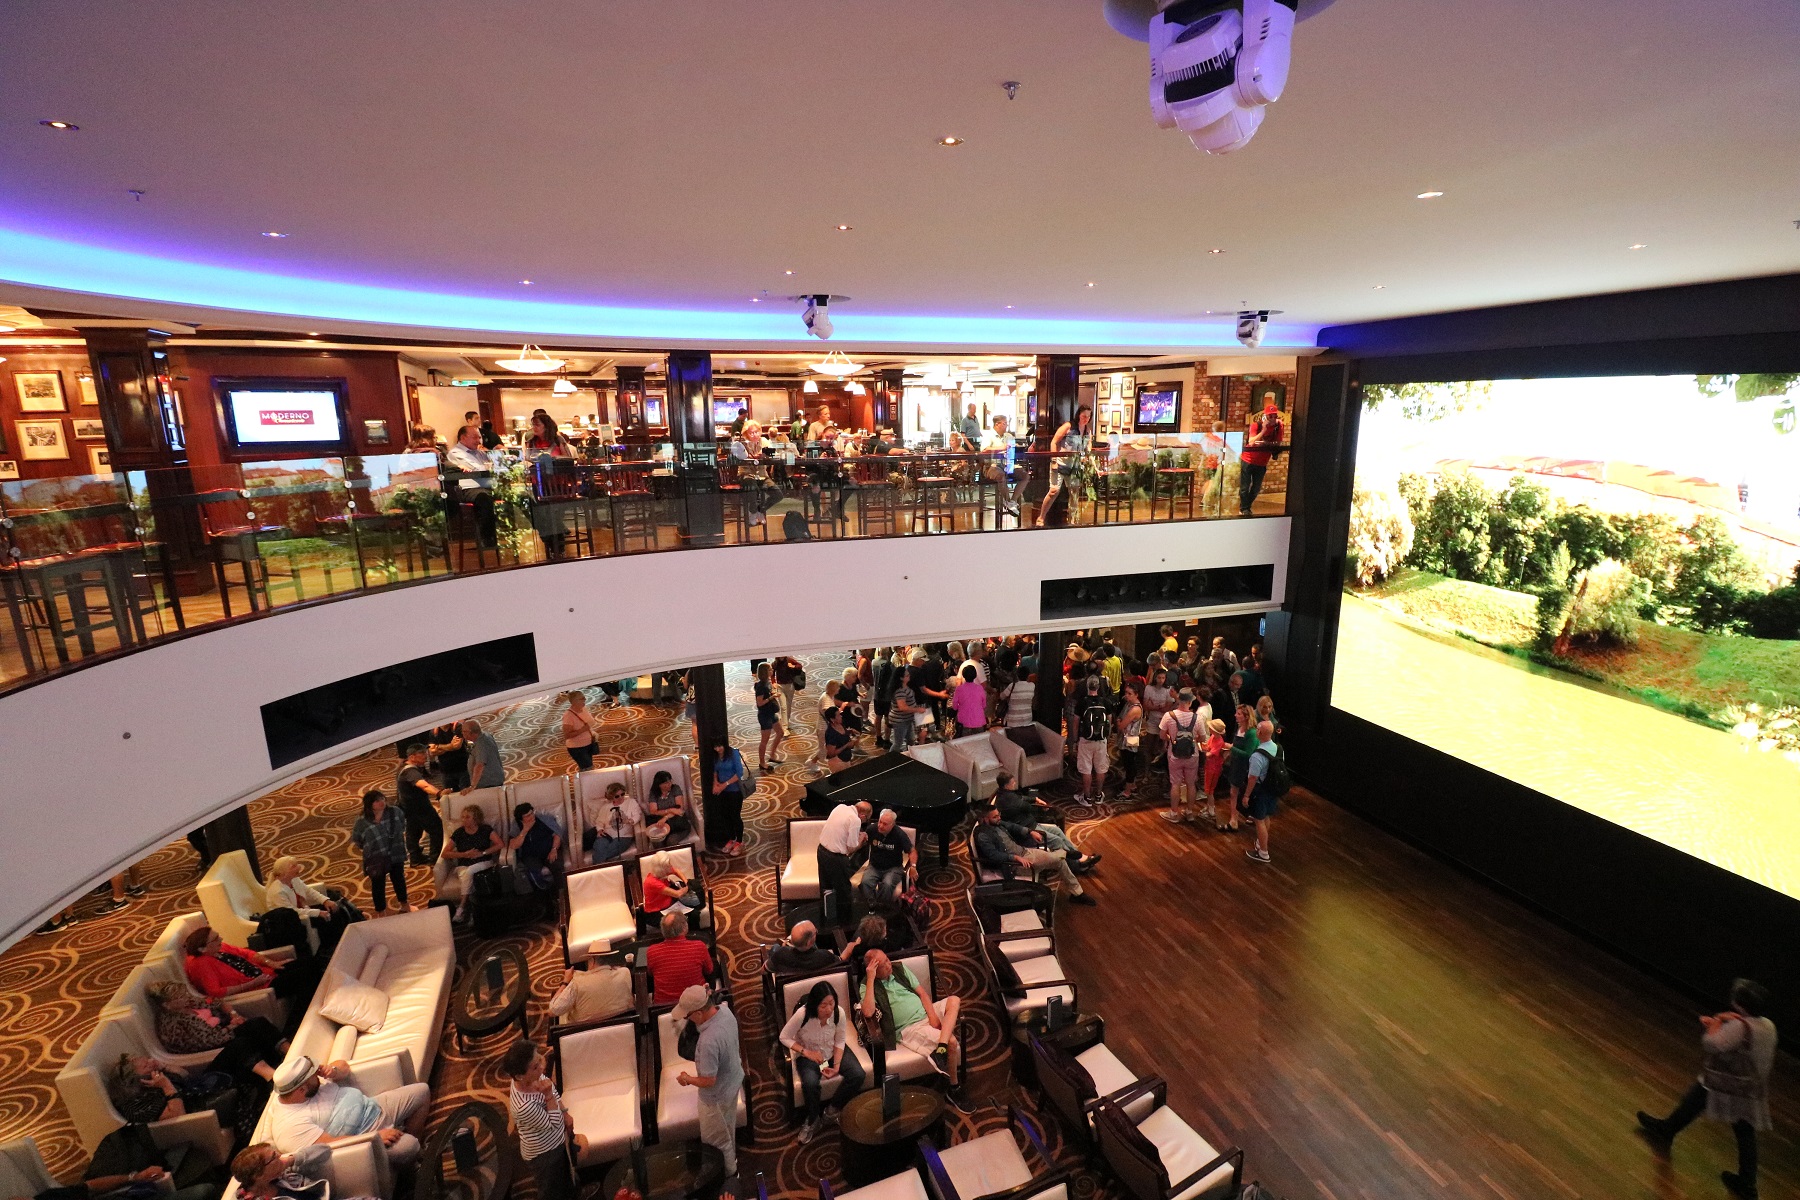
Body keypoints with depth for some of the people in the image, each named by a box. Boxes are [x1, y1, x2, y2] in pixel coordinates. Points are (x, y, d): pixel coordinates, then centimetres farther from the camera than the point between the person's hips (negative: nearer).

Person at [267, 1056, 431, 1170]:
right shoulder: (291, 1124, -23)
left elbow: (343, 1066, 12)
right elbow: (330, 1144, -28)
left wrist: (334, 1070, -12)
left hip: (373, 1108, 8)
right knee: (407, 1146, -27)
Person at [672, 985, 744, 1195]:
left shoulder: (709, 1041, -43)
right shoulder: (725, 1010, -18)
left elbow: (708, 1081, -29)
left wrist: (687, 1079, -14)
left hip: (717, 1094, -8)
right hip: (733, 1079, 8)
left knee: (716, 1139, 21)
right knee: (728, 1128, 33)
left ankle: (728, 1173, 44)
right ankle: (730, 1158, 57)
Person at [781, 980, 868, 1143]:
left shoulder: (838, 1013, -23)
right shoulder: (802, 1014, -30)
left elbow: (839, 1041, -7)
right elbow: (784, 1037, -16)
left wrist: (837, 1065, -20)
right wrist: (806, 1052, -24)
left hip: (833, 1051, 3)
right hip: (808, 1055, -3)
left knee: (859, 1075, -19)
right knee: (810, 1084, -33)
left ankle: (834, 1111, 4)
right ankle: (813, 1120, -2)